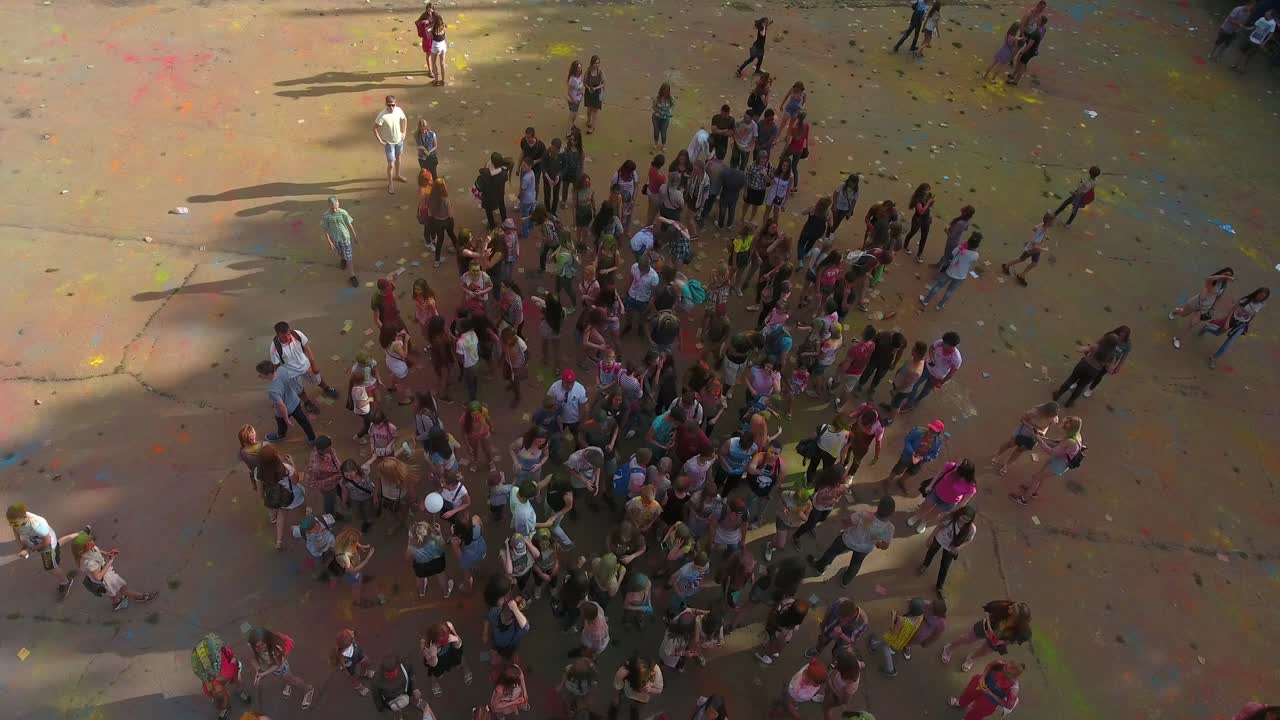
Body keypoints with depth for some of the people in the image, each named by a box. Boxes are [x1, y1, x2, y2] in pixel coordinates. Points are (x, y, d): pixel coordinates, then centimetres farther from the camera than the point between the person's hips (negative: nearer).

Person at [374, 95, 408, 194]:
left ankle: (397, 176, 51)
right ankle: (390, 184, 19)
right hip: (389, 143, -5)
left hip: (399, 140, 6)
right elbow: (375, 128, -21)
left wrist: (404, 132, 5)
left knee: (398, 159, 27)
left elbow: (404, 119, 8)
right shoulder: (382, 115, -29)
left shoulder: (398, 110, -14)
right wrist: (380, 141, -18)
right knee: (391, 164, 0)